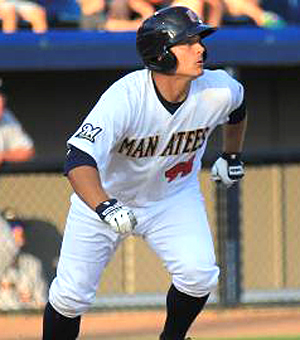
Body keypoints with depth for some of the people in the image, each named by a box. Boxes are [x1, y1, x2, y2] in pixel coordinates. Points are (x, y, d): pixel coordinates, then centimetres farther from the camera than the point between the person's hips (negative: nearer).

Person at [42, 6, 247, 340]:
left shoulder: (219, 92, -22)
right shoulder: (124, 98, -36)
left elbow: (237, 105, 7)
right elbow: (79, 161, -46)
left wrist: (231, 156, 19)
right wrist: (106, 208, -61)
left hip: (174, 195, 3)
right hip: (103, 196, -3)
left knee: (199, 275, -20)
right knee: (71, 295, -6)